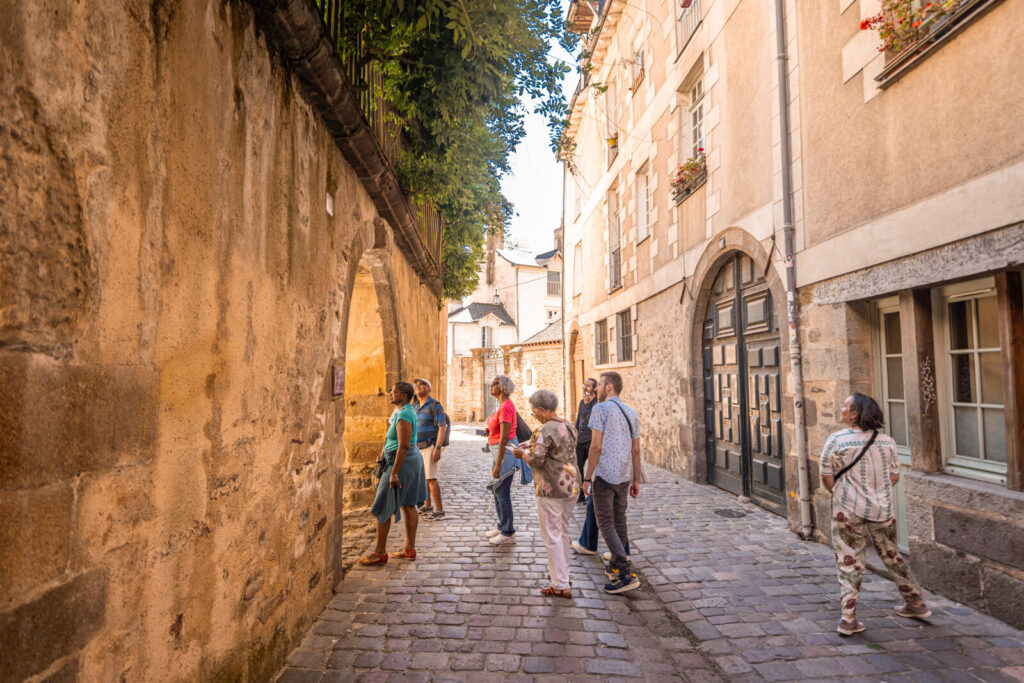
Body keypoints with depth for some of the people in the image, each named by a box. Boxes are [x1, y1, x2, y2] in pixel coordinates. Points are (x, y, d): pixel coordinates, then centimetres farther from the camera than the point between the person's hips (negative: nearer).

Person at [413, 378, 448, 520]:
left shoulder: (435, 406, -13)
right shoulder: (416, 406, 12)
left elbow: (442, 428, -17)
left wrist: (438, 448, -24)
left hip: (430, 446, -8)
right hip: (419, 447, 8)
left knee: (431, 478, -10)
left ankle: (439, 510, -5)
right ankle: (427, 506, 26)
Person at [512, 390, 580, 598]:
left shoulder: (544, 431, -18)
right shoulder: (569, 426, 7)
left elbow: (537, 461, -20)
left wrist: (522, 453, -1)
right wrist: (532, 448, 16)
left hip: (551, 490, -8)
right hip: (572, 487, 8)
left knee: (552, 536, 2)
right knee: (563, 531, 21)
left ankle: (561, 585, 7)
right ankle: (562, 572, 34)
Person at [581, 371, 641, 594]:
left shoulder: (600, 409, -10)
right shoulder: (631, 413, 10)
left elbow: (596, 446, -15)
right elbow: (636, 450, 11)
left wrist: (587, 478, -9)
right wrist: (636, 480, 18)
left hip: (604, 476, -7)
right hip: (624, 476, 7)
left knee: (606, 525, -2)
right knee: (619, 523, 16)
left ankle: (627, 575, -8)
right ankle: (615, 567, 27)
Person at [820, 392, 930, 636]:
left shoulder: (836, 440, -11)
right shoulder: (887, 440, 2)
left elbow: (827, 479, -8)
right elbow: (894, 477, 7)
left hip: (849, 511, -4)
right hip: (883, 509, 4)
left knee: (849, 563, 3)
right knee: (892, 556, 22)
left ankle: (848, 618, 2)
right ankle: (915, 604, 37)